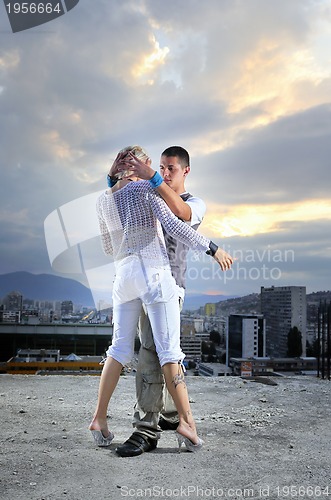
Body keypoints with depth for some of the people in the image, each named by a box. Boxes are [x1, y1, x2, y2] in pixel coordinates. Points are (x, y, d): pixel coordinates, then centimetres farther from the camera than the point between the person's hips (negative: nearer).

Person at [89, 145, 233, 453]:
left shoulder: (103, 201, 16)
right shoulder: (145, 189, 0)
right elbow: (173, 224, -13)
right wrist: (213, 249, -9)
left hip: (123, 275, 5)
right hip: (154, 272, -5)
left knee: (120, 348, 11)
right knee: (168, 349, -5)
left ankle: (99, 417, 10)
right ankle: (186, 422, -4)